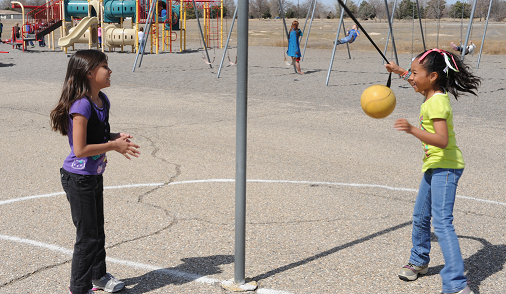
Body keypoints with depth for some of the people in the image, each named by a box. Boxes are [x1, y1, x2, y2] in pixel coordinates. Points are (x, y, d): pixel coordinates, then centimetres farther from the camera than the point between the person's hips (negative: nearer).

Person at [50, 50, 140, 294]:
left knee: (98, 229, 22)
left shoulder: (103, 101, 3)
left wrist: (116, 136, -1)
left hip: (94, 175, 9)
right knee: (87, 235, 1)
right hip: (78, 178, -9)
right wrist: (113, 146, -20)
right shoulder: (81, 106, -25)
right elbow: (80, 149, -27)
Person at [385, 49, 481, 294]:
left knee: (441, 222, -19)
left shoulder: (437, 103, -22)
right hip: (434, 166, 10)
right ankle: (419, 262, 44)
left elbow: (442, 140, -32)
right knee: (420, 216, 22)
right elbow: (419, 83, 32)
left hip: (445, 166, -10)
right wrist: (398, 71, 33)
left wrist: (413, 130, -42)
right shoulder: (432, 93, 6)